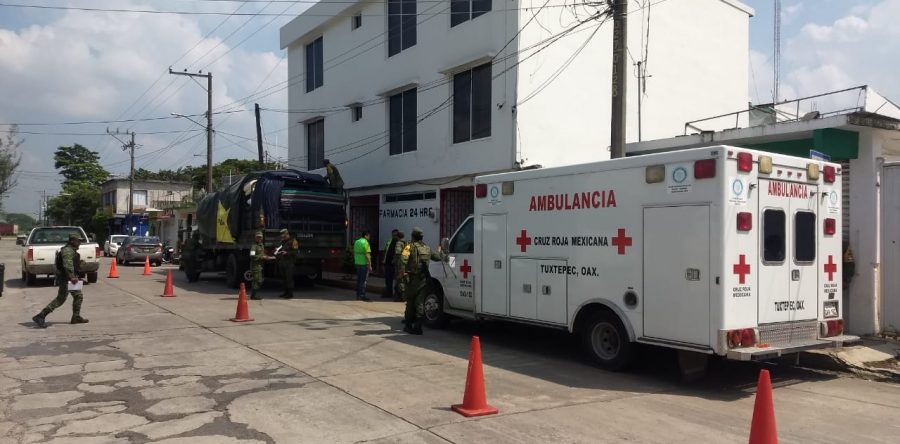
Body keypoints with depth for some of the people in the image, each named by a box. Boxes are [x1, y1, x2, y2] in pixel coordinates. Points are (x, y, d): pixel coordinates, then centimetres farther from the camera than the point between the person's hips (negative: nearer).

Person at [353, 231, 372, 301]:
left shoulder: (356, 242, 11)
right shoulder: (365, 243, -13)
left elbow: (354, 253, 17)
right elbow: (367, 255, -18)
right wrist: (370, 265, -15)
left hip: (357, 263, 8)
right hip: (364, 263, -8)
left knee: (358, 279, 14)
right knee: (364, 280, -2)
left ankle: (358, 294, 18)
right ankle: (362, 295, -2)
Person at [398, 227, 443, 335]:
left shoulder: (411, 247, -4)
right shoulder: (427, 248, 12)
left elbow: (403, 258, -23)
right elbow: (437, 258, 22)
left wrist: (403, 271, -16)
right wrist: (439, 251, 41)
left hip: (413, 279, -4)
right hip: (425, 279, 4)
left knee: (410, 302, 9)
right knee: (420, 303, 4)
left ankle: (408, 325, 17)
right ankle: (417, 327, -1)